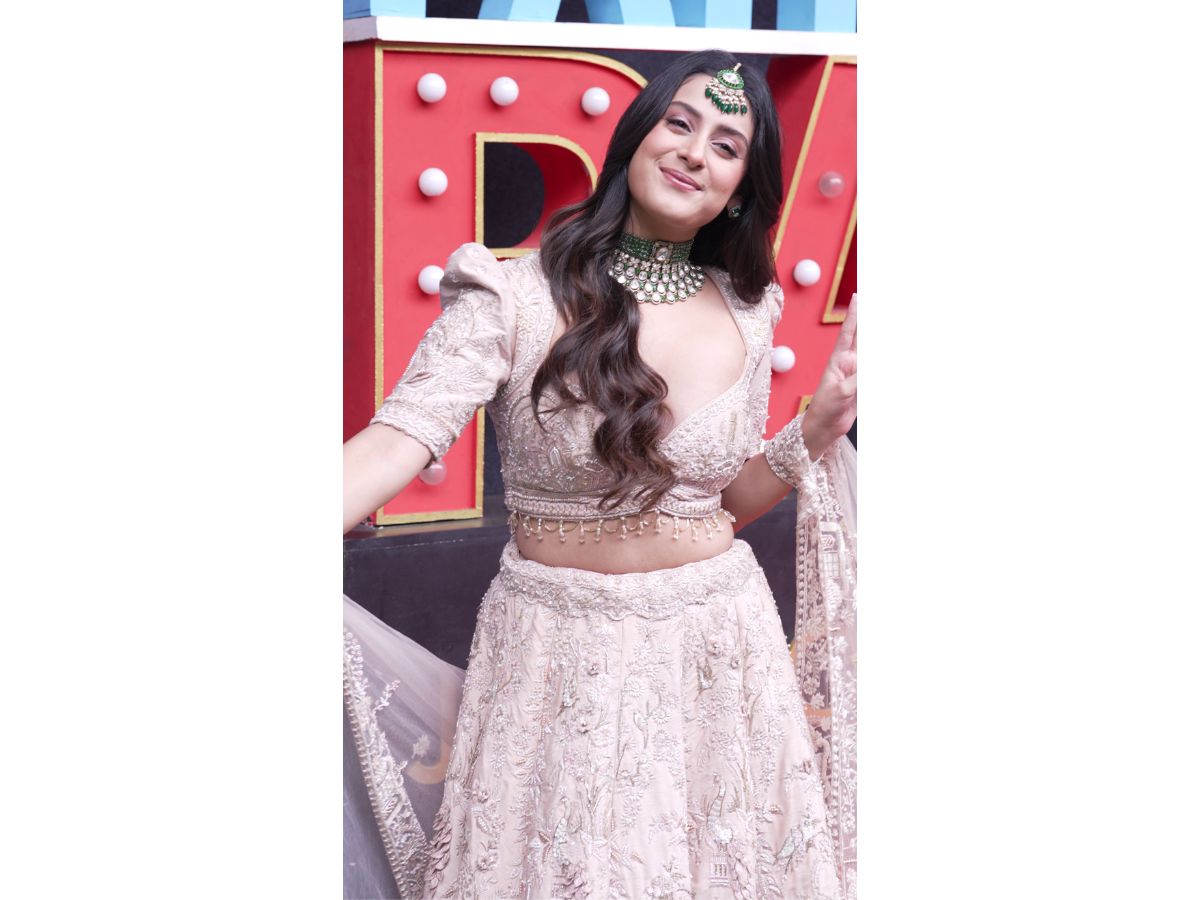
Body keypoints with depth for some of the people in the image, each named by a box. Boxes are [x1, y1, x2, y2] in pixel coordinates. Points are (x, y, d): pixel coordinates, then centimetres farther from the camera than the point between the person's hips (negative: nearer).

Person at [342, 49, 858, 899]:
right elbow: (396, 444, -24)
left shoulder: (745, 313, 2)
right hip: (561, 647, -3)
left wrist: (820, 424, -6)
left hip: (717, 640, 4)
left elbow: (731, 499, 10)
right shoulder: (515, 295, -13)